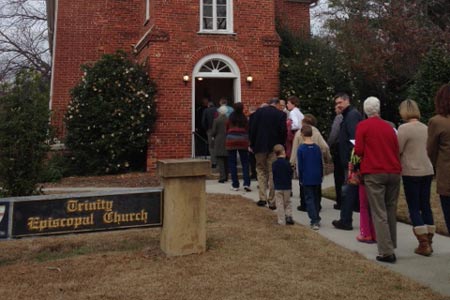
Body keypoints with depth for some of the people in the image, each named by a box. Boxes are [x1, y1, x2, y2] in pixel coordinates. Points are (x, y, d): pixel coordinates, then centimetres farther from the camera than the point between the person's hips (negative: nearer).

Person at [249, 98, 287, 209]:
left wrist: (252, 144, 4)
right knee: (273, 173, 6)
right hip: (274, 147, -1)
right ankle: (271, 201, 8)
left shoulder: (258, 111, 1)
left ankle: (262, 198, 10)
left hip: (260, 146, 1)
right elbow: (283, 131, -8)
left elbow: (252, 128, -2)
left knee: (261, 171, 15)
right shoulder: (281, 114, -3)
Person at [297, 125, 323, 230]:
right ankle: (317, 219, 25)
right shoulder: (317, 148, 2)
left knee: (309, 199, 1)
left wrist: (300, 179, 2)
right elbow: (321, 164, 8)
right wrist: (321, 176, 18)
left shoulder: (301, 149, -11)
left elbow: (300, 166, -8)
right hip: (317, 178, 5)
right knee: (316, 198, 17)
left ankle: (314, 221, -6)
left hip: (306, 179, -4)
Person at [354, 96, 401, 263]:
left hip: (374, 173, -4)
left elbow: (358, 151, -7)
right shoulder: (389, 127, 10)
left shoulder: (363, 126, -2)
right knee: (391, 211, 16)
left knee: (379, 213, -3)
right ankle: (391, 245, 26)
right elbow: (396, 150, 11)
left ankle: (386, 252, -5)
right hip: (394, 172, 5)